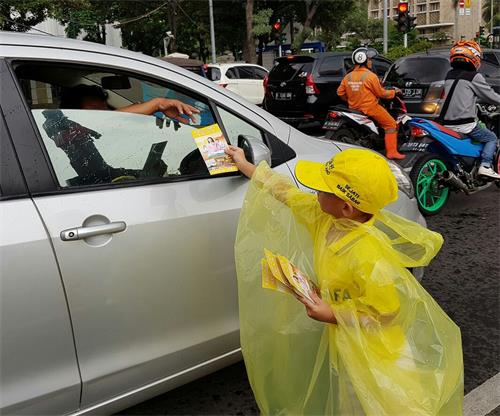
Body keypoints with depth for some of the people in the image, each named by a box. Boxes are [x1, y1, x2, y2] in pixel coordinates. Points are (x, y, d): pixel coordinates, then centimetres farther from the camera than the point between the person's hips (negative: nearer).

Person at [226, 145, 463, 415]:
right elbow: (287, 192, 0)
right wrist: (245, 166, 10)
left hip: (371, 356, -7)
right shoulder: (327, 215, -15)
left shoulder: (370, 257, -38)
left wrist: (332, 316, -29)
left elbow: (389, 315, -26)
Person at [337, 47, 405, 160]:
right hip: (370, 107, -7)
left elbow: (340, 92, 6)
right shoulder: (370, 76, -15)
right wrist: (394, 92, 8)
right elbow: (381, 93, -9)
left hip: (354, 108, 7)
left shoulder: (348, 77, 3)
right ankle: (391, 152, -4)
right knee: (391, 125, 1)